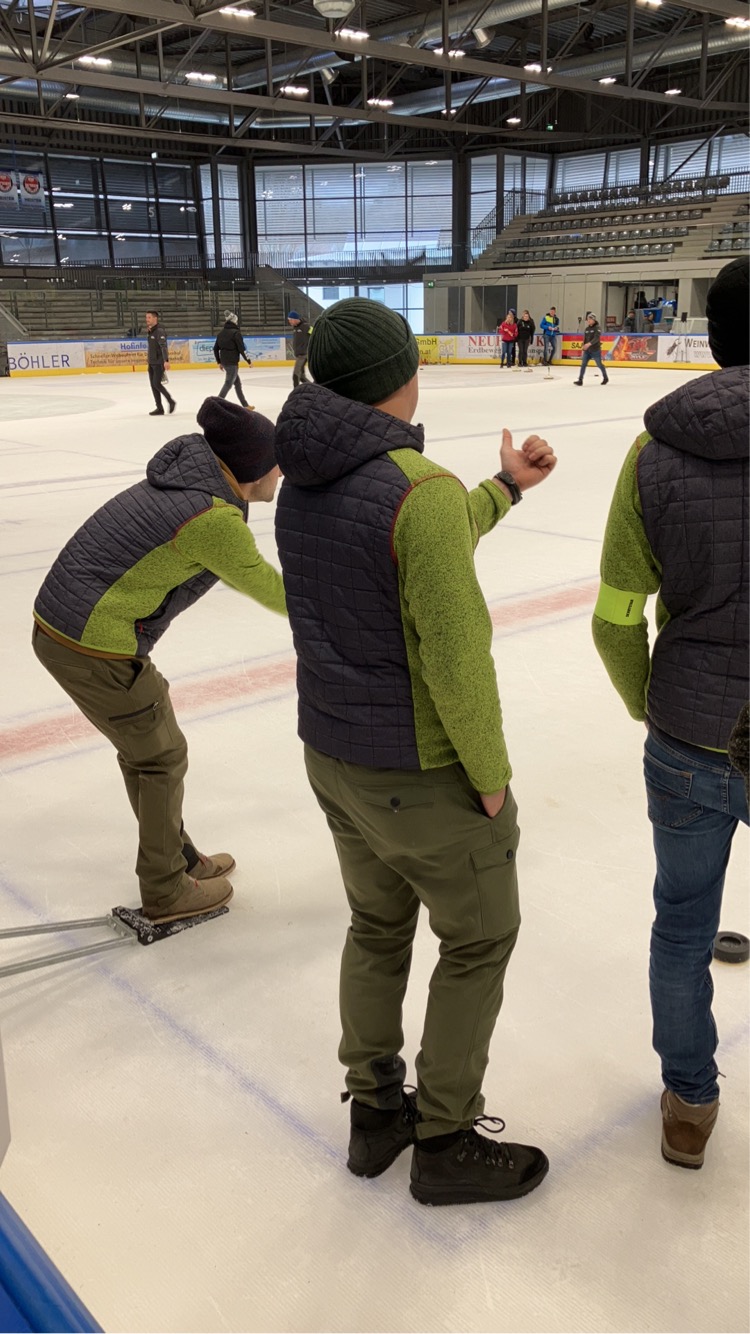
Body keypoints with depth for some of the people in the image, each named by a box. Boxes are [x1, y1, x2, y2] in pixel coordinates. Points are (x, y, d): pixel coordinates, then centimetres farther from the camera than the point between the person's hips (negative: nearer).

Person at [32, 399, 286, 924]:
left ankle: (180, 858, 41)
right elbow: (264, 586, -8)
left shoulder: (189, 480, 7)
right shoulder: (215, 520, -21)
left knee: (144, 747, 22)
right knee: (162, 757, 8)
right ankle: (165, 892, 25)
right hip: (94, 649, -9)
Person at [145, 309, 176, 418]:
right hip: (151, 363, 9)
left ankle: (171, 401, 4)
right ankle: (159, 408, 8)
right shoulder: (150, 332, 13)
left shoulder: (159, 331, -15)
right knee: (153, 385, 5)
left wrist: (166, 361, -37)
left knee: (157, 383, -14)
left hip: (159, 363, -9)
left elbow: (164, 346, -26)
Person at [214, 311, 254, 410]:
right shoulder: (236, 333, -13)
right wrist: (249, 361, -5)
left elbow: (215, 348, 12)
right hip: (232, 362, -8)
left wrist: (219, 362, 21)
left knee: (237, 383, 17)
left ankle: (245, 405, 24)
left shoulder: (221, 333, 9)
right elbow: (241, 349, -15)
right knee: (228, 384, -5)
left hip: (224, 362, 8)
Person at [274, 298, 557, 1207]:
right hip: (421, 776, -7)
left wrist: (505, 487, 19)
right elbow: (456, 656, -23)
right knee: (479, 943, 13)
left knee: (378, 927, 23)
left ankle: (375, 1112, 40)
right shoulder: (421, 489, -25)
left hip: (332, 756, 8)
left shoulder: (300, 483, 1)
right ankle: (444, 1144, 28)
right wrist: (492, 776, -10)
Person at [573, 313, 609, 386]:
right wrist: (583, 350, 16)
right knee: (583, 364, -8)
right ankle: (580, 380, -10)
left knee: (599, 365, 7)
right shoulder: (586, 329, 10)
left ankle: (605, 378, 26)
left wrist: (589, 344, -39)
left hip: (595, 350, -6)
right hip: (587, 350, 6)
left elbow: (596, 338, -24)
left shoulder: (597, 328, -10)